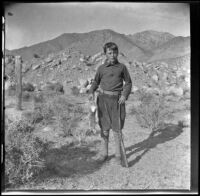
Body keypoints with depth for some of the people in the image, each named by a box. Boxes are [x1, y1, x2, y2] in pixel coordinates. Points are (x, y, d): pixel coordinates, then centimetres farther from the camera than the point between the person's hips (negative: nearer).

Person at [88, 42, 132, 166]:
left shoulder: (122, 67, 3)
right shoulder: (101, 68, 5)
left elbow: (128, 82, 8)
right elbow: (96, 81, 17)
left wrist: (125, 95, -6)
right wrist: (91, 92, 0)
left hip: (117, 99, -1)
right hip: (103, 99, 1)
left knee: (117, 128, 2)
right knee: (104, 127, 8)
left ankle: (118, 155, 16)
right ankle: (104, 153, 23)